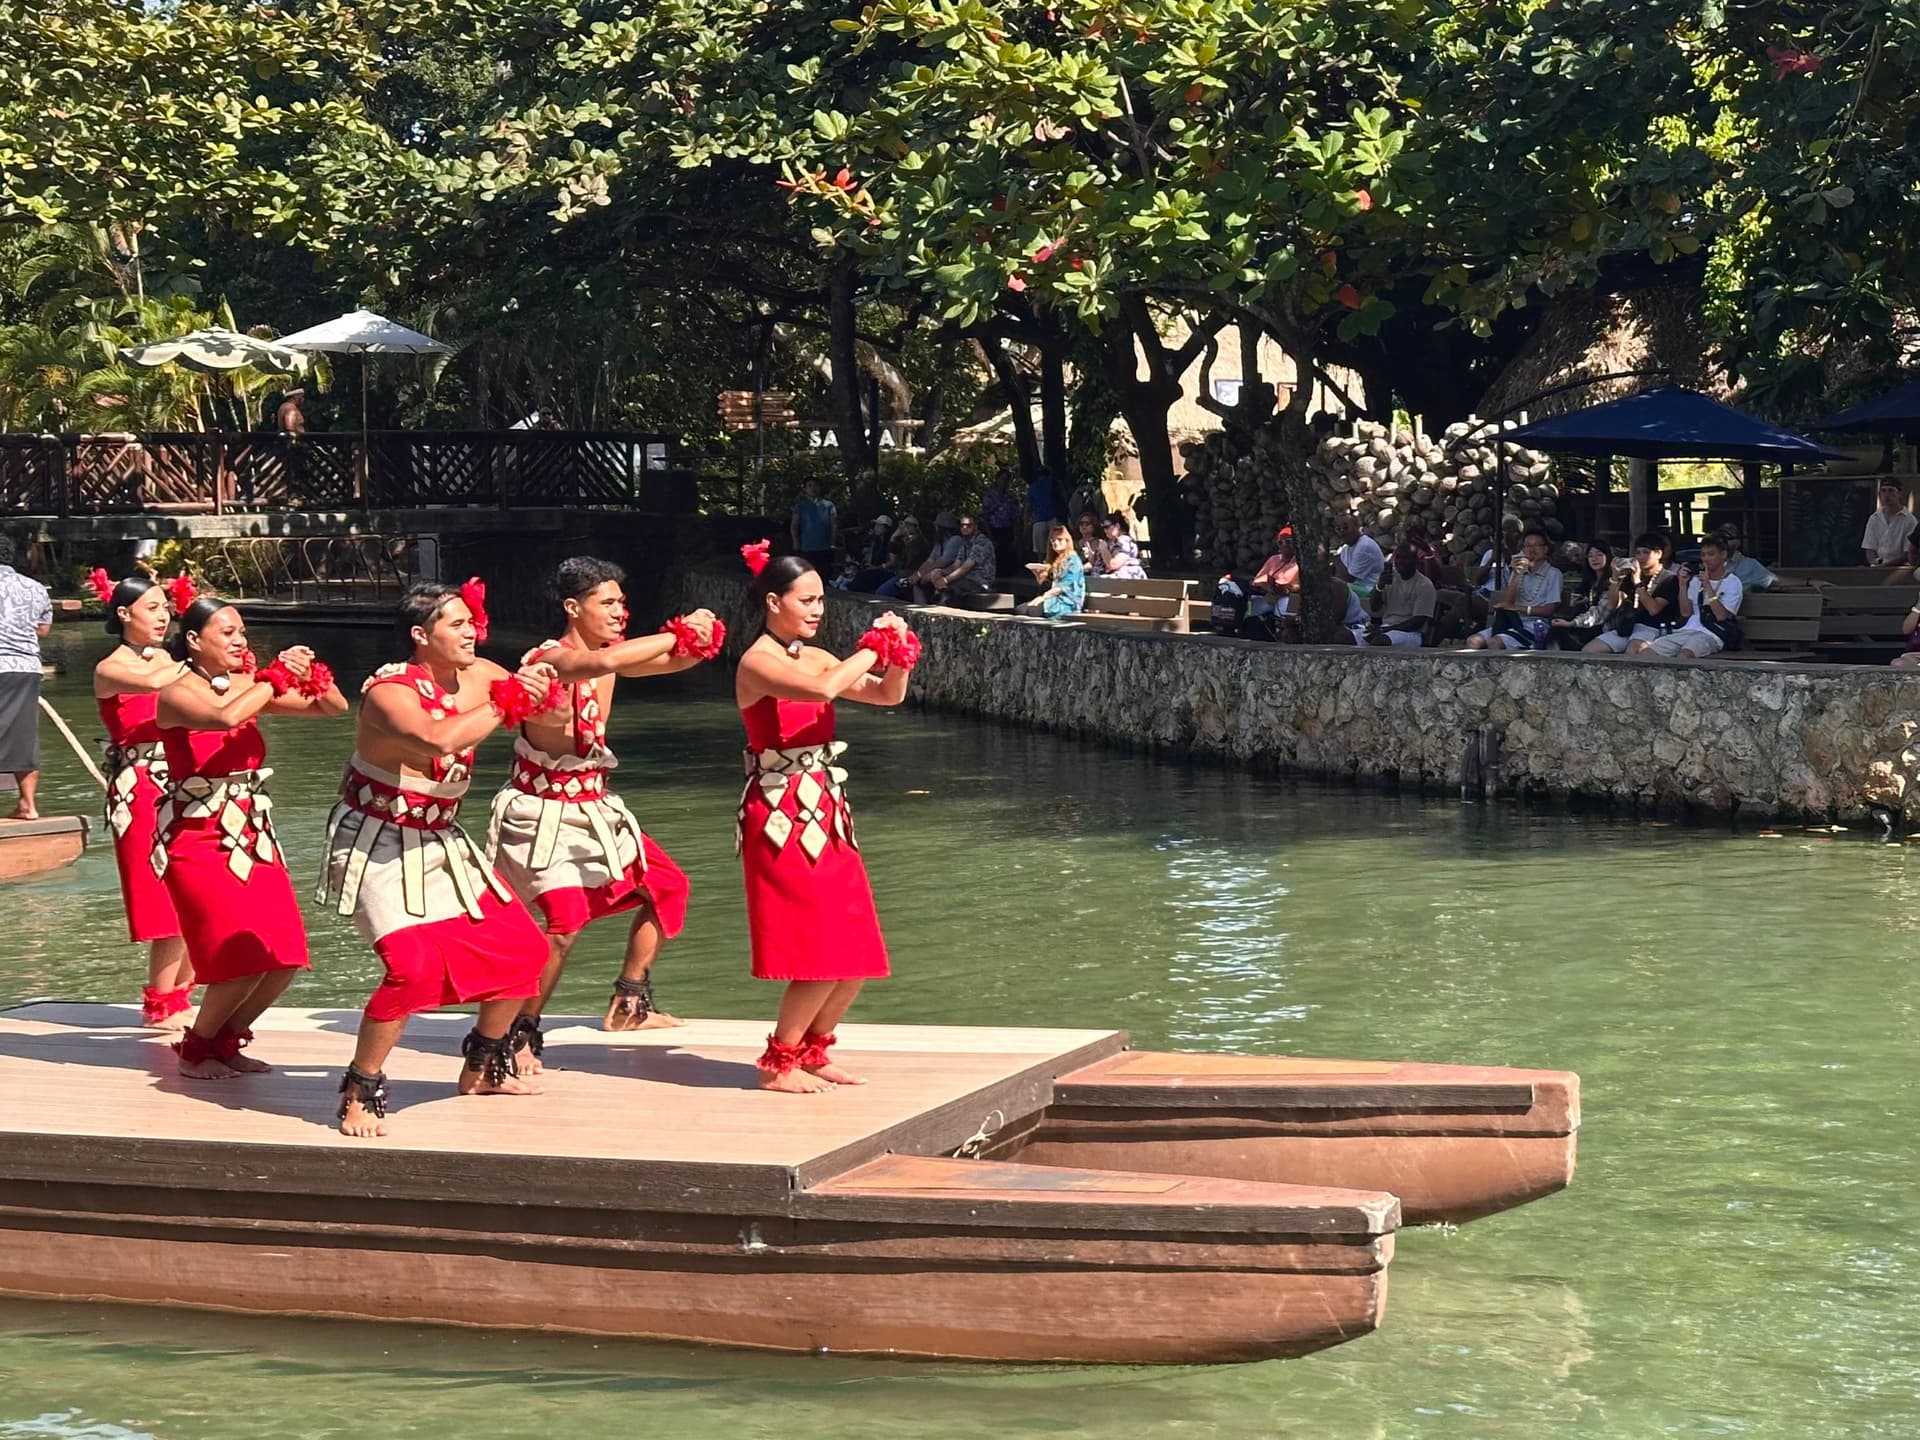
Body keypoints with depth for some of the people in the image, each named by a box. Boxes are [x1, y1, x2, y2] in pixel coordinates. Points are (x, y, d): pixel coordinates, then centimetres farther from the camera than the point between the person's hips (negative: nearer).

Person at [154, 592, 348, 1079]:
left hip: (254, 836, 6)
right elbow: (225, 717, -33)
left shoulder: (247, 685, 7)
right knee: (245, 957, -14)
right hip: (199, 840, -6)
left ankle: (226, 1040, 22)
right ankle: (195, 1050, 9)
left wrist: (312, 674, -12)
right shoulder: (177, 694, -10)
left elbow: (334, 707, 7)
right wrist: (277, 678, -22)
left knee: (285, 957, -1)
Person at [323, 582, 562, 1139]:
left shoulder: (478, 677, -2)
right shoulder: (389, 691, -23)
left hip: (441, 843, 8)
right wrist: (506, 704, -33)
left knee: (522, 948, 10)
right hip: (379, 847, -8)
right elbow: (438, 739, -43)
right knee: (414, 966, -24)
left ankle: (482, 1066, 32)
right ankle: (359, 1093, -7)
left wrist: (539, 682, -16)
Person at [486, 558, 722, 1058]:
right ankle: (521, 1035, -13)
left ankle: (628, 1006, 28)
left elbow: (673, 661, 4)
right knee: (567, 919, -26)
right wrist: (678, 633, -36)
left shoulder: (606, 655, 3)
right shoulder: (549, 660, -23)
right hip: (541, 814, -10)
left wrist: (699, 641, -20)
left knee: (667, 886, 17)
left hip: (594, 809, 10)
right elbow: (603, 663, -44)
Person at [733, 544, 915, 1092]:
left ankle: (812, 1052, 24)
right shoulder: (759, 662, -11)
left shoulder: (816, 657, 14)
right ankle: (778, 1064, 4)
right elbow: (824, 689, -30)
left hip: (826, 815, 8)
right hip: (782, 817, -8)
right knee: (822, 957, -9)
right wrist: (872, 648, -17)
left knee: (857, 955, 9)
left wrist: (897, 655, -2)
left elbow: (888, 695, 16)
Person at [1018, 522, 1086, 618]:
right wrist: (1040, 578, 3)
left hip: (1067, 602, -8)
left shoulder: (1072, 560, -1)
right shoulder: (1054, 561, 24)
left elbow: (1066, 585, -14)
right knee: (1020, 609, -18)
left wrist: (1044, 596, -23)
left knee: (1030, 610, -30)